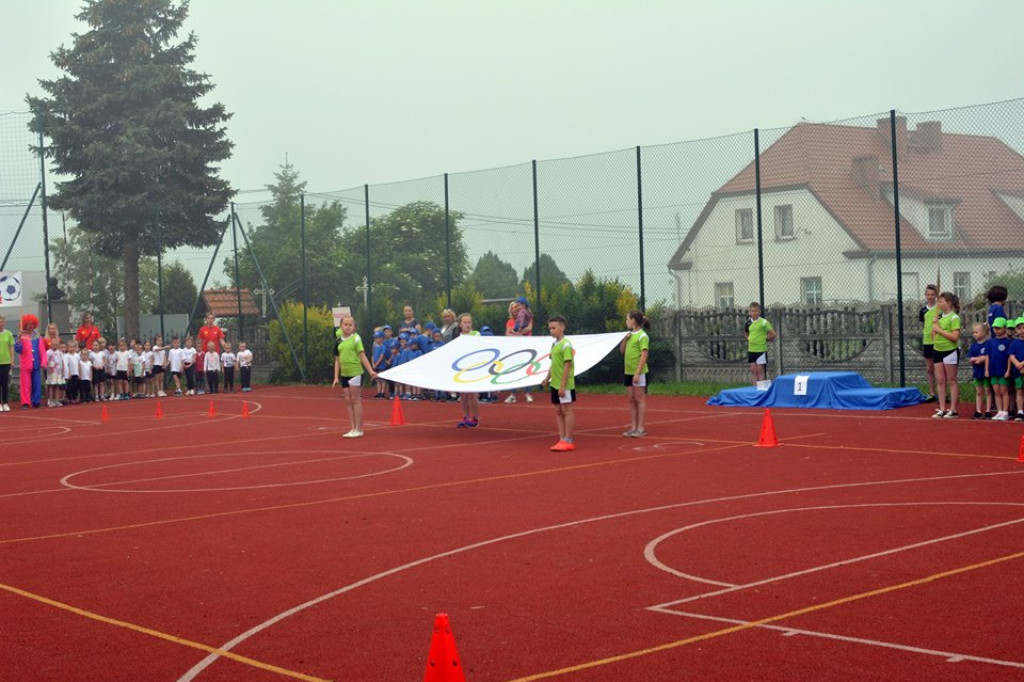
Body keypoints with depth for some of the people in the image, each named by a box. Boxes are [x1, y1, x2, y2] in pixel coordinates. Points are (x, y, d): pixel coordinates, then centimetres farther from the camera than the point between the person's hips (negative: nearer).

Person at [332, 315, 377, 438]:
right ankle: (353, 428, 11)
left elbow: (362, 356, -7)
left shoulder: (356, 338, -5)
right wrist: (336, 377, 10)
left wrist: (370, 371, -15)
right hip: (344, 374, 6)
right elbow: (337, 360, 14)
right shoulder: (339, 340, 9)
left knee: (355, 400, -4)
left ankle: (359, 429, 1)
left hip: (355, 372, -6)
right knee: (348, 401, 6)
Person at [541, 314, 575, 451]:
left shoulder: (565, 344, -14)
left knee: (567, 411, -2)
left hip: (565, 385, -9)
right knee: (558, 412, 10)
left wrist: (563, 386, -20)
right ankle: (562, 440, 15)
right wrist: (547, 378, 15)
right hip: (555, 384, 9)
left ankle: (568, 441, 3)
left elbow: (567, 366, -18)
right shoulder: (554, 344, 12)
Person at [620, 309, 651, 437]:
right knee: (631, 400, 9)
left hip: (639, 373, -8)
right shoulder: (630, 335, 12)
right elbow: (622, 351, 18)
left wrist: (637, 373, -21)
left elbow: (644, 355, -16)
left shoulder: (642, 336, -11)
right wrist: (625, 339, 0)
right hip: (628, 372, 8)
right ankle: (633, 427, 13)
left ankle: (641, 428, 0)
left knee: (640, 399, -3)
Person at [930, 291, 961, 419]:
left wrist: (939, 330, -16)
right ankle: (942, 409, 9)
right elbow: (933, 336, 14)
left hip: (950, 351, -7)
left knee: (952, 381, 0)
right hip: (938, 350, 7)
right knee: (940, 381, 6)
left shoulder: (954, 318, -10)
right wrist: (934, 325, -2)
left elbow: (955, 336, -20)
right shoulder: (939, 316, 12)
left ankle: (953, 410, 3)